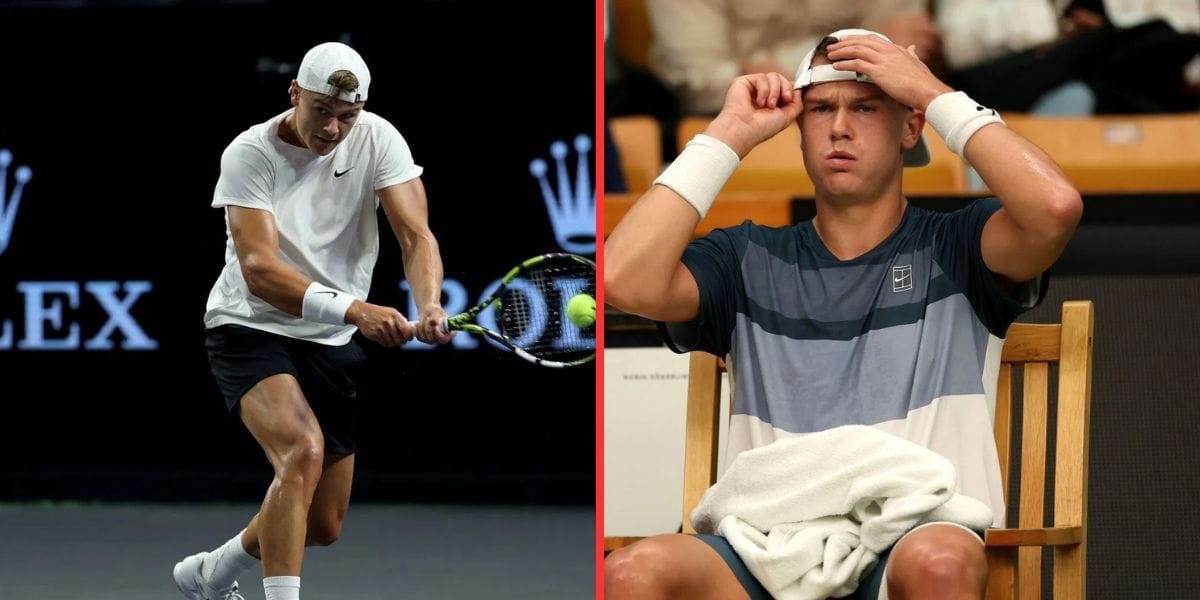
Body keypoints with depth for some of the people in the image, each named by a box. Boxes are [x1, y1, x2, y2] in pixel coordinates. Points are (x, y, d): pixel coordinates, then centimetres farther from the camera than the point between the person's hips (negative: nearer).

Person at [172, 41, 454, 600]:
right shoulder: (249, 154, -17)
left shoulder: (377, 139, -7)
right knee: (303, 448, -34)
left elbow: (415, 235, -16)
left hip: (334, 344, 5)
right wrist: (355, 310, -42)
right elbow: (259, 269, -28)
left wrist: (429, 306, -38)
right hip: (250, 329, -5)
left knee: (323, 527, 10)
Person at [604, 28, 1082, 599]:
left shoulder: (955, 250, 14)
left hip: (916, 537, -2)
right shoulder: (750, 260, 21)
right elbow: (626, 281, 2)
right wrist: (729, 134, 8)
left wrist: (936, 95, 2)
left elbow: (1056, 206, -8)